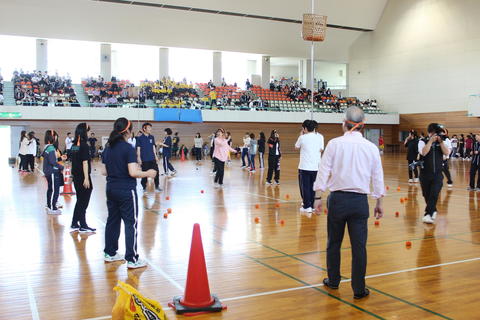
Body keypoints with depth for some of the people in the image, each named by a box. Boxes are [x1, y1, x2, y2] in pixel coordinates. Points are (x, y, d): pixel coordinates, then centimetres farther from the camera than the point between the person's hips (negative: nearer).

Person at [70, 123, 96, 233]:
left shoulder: (73, 146, 8)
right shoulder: (84, 146, -15)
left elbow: (72, 160, 12)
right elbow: (85, 163, -18)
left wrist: (73, 175, 19)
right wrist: (86, 178, -18)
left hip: (76, 176, 8)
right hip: (83, 177, -8)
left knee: (79, 201, 17)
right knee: (83, 203, 2)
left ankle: (74, 225, 21)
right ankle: (83, 226, 9)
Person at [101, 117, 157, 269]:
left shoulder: (108, 148, 5)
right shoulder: (128, 148, -16)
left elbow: (104, 171, 8)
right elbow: (133, 172, -21)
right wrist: (147, 173, -7)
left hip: (111, 189, 7)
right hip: (126, 191, -7)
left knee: (112, 220, 17)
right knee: (131, 223, -1)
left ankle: (110, 253, 28)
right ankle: (132, 259, 0)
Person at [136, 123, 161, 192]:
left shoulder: (152, 137, 8)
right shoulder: (140, 138, -6)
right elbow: (138, 148, -6)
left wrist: (155, 155, 13)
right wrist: (138, 158, -10)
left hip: (152, 158, 4)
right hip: (144, 159, -4)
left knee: (156, 172, 3)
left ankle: (157, 186, 15)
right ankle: (144, 187, 17)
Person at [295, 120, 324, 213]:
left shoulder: (303, 137, -6)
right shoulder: (320, 137, 2)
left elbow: (296, 147, 11)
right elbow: (321, 149, 4)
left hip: (305, 167, -3)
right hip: (316, 167, 3)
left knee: (305, 187, 4)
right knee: (313, 187, 12)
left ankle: (307, 206, 2)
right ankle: (312, 205, 17)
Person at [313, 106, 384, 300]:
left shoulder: (335, 144, -3)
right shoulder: (371, 148, 4)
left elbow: (323, 172, -6)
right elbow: (378, 178, 8)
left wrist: (318, 197, -1)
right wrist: (379, 202, 18)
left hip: (338, 198, -1)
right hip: (360, 201, 1)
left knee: (334, 243, 14)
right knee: (359, 246, 6)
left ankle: (333, 281, 29)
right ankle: (359, 289, 13)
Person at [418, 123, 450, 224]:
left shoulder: (442, 142, 6)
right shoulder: (422, 142, -2)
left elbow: (447, 153, -9)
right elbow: (423, 152, -20)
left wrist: (440, 141, -15)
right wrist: (431, 141, -20)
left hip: (437, 174, 0)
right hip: (425, 173, 0)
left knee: (434, 195, -13)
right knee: (427, 195, 10)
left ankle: (428, 214, -14)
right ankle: (433, 211, 32)